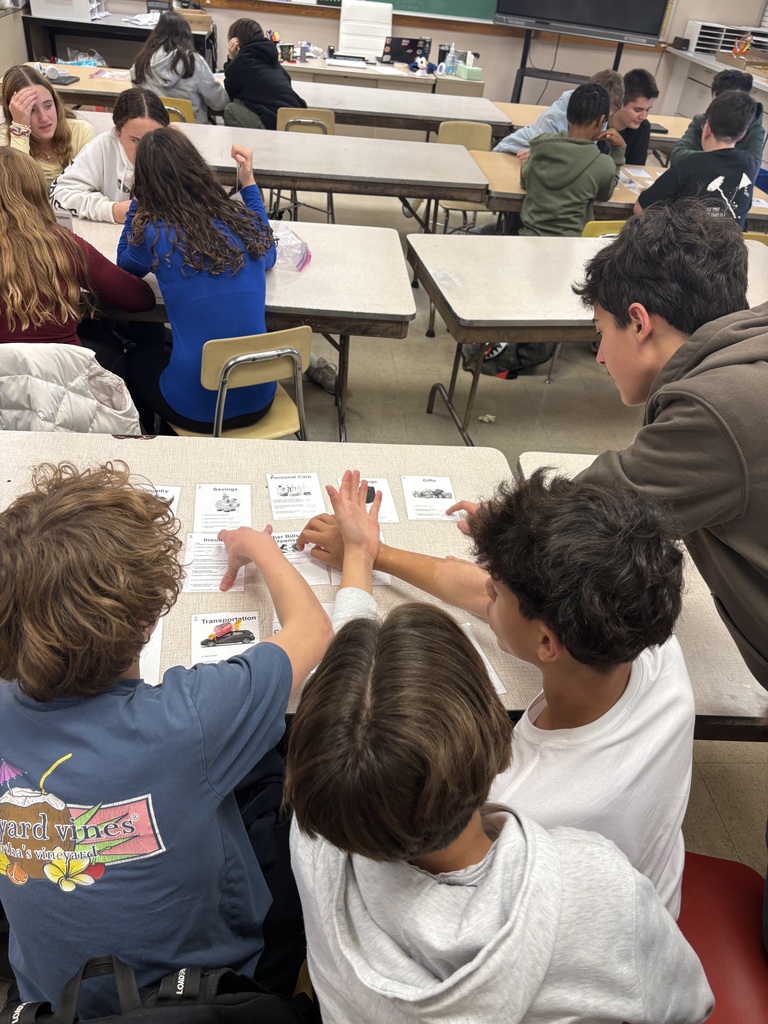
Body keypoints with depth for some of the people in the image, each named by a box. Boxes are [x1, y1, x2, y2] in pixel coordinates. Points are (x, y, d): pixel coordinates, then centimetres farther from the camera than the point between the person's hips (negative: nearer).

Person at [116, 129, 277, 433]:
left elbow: (125, 264, 13)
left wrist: (140, 199, 11)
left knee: (137, 356, 32)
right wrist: (249, 183, 24)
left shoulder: (154, 233, -11)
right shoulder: (245, 220, -1)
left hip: (196, 410, -4)